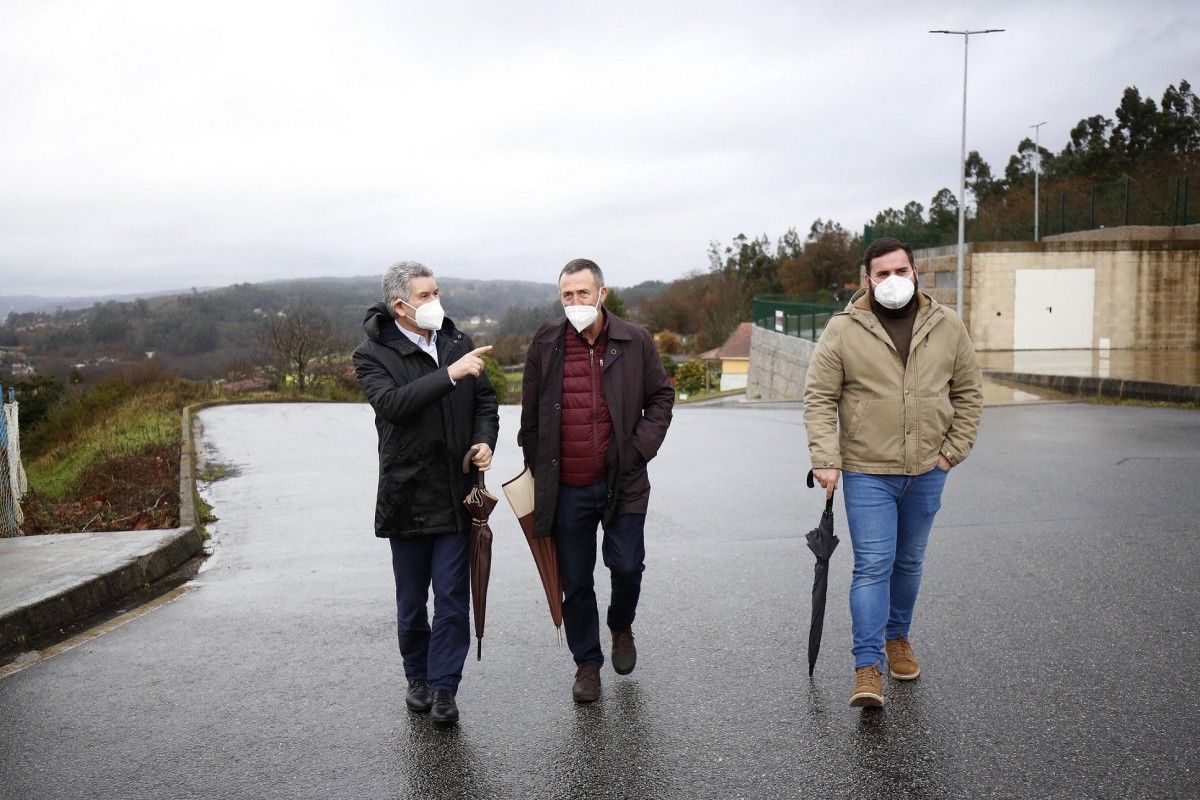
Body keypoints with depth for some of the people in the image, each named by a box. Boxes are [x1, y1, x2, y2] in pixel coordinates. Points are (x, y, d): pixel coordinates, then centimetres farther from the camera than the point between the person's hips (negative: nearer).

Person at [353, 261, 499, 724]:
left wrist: (485, 440, -2)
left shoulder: (457, 342, 7)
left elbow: (485, 400, 16)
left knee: (452, 597, 1)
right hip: (407, 497, -2)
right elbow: (393, 403, -25)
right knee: (411, 601, 12)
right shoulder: (373, 355, -6)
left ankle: (443, 687, 11)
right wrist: (450, 374, -31)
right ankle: (418, 678, 31)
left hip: (455, 495, 2)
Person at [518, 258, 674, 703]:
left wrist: (642, 446, -5)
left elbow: (662, 396, 8)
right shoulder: (545, 345, 2)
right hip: (566, 488, 1)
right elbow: (530, 416, 9)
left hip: (622, 482, -1)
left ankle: (621, 627, 34)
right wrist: (536, 473, 8)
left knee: (627, 566, 0)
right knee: (575, 581, 8)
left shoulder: (635, 342, -1)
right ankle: (587, 662, 26)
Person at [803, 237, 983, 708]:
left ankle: (897, 637, 37)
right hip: (866, 473, -3)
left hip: (927, 472, 4)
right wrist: (825, 460, -14)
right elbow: (819, 398, -6)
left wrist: (954, 450, 2)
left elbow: (968, 391, 10)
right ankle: (868, 667, -4)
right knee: (872, 566, -7)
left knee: (909, 563, 17)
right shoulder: (843, 330, -7)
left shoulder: (947, 327, 3)